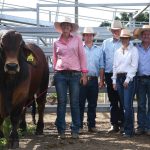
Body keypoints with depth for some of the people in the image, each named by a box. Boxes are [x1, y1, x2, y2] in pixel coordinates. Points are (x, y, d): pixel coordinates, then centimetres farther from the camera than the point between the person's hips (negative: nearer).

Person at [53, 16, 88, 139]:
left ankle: (75, 130, 10)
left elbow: (82, 56, 2)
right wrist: (55, 73, 8)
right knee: (61, 102, 2)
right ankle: (61, 130, 9)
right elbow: (55, 59, 14)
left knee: (75, 103, 2)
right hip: (60, 74, 1)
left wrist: (84, 73, -3)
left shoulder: (77, 39, 5)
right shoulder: (57, 43, 9)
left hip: (75, 74, -1)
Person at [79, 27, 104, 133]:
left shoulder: (98, 50, 13)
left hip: (93, 79, 3)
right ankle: (79, 126, 2)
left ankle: (92, 125, 16)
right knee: (80, 103, -3)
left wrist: (102, 80, 5)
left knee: (93, 104, 8)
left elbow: (101, 67, 12)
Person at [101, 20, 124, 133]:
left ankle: (122, 124, 6)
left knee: (122, 101, -1)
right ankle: (114, 125, 13)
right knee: (113, 101, 8)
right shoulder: (106, 43, 12)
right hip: (109, 75, 3)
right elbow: (102, 60, 12)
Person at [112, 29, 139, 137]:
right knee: (124, 105, 6)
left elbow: (134, 66, -6)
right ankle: (128, 128, 13)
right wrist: (114, 80, 11)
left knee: (128, 105, -11)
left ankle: (129, 130, -8)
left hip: (129, 78, -6)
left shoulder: (133, 50, 0)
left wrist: (127, 79, -11)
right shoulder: (117, 52, 17)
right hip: (119, 78, 6)